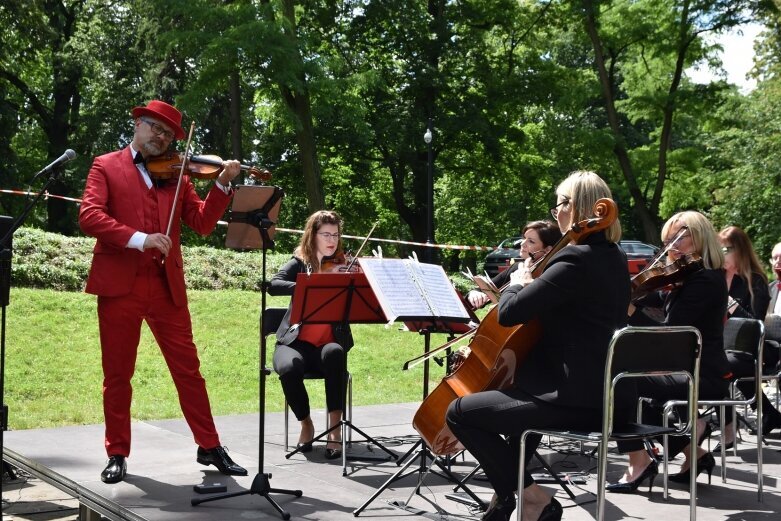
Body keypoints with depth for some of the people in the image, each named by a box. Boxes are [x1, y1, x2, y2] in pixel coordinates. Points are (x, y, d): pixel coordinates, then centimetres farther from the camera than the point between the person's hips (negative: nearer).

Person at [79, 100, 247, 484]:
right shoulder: (106, 166, 6)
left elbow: (201, 223, 6)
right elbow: (89, 216, -9)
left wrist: (222, 185, -8)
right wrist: (139, 239, -21)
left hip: (166, 285, 3)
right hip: (119, 284, -2)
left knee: (188, 367, 5)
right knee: (117, 373, 5)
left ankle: (209, 446, 14)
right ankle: (117, 453, 17)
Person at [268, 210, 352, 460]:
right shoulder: (299, 263, 5)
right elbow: (273, 285, -14)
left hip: (330, 342, 0)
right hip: (297, 341, 0)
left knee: (334, 354, -36)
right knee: (289, 368, -33)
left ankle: (335, 428, -27)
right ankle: (306, 423, -5)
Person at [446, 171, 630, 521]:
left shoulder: (575, 260, -19)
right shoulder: (613, 258, 11)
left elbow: (509, 313, -20)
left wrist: (516, 283, 0)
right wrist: (532, 284, 14)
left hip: (576, 399, -10)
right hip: (605, 394, 10)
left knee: (461, 412, -3)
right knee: (521, 386, 37)